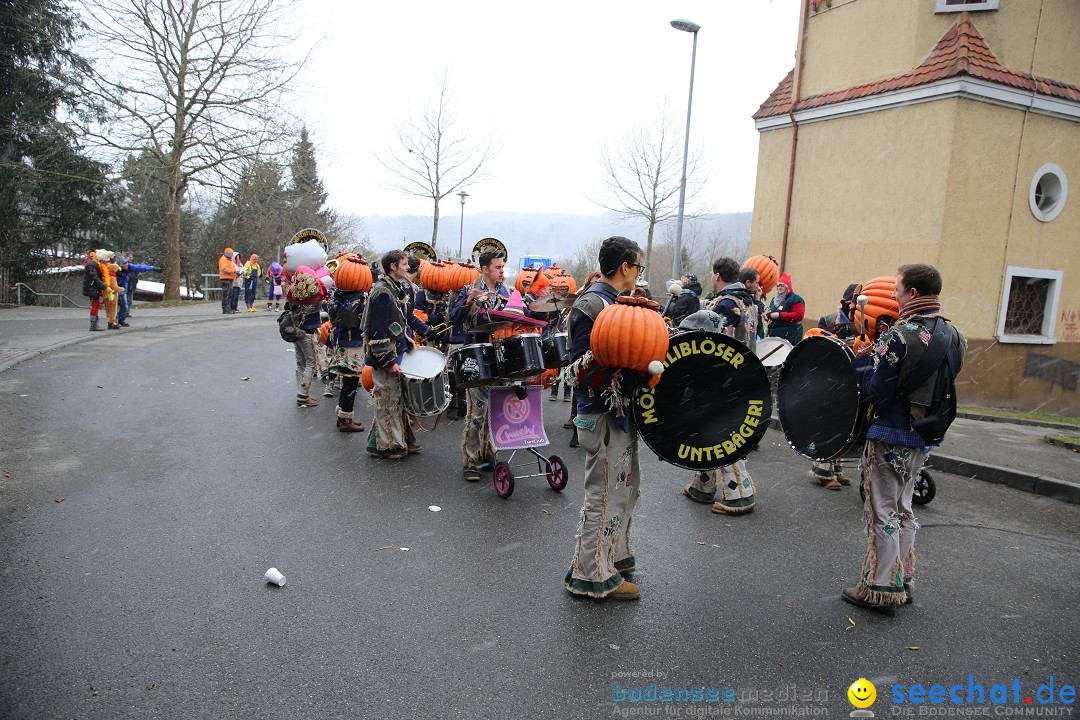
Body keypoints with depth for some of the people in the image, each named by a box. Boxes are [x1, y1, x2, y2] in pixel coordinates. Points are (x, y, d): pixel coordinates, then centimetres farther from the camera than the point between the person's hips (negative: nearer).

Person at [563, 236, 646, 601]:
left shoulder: (613, 300, 13)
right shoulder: (592, 305, -18)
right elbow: (583, 367, -23)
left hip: (620, 410, 11)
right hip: (603, 414, -11)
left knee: (625, 486, 21)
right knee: (605, 493, 0)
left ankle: (614, 554, 37)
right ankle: (591, 574, 13)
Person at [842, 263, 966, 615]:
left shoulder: (899, 336, -21)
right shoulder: (952, 335, 5)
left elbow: (874, 389, -20)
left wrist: (860, 358, -5)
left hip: (890, 435, -8)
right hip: (922, 438, 8)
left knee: (882, 513, 3)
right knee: (903, 510, 20)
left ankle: (880, 589, 11)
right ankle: (903, 581, 29)